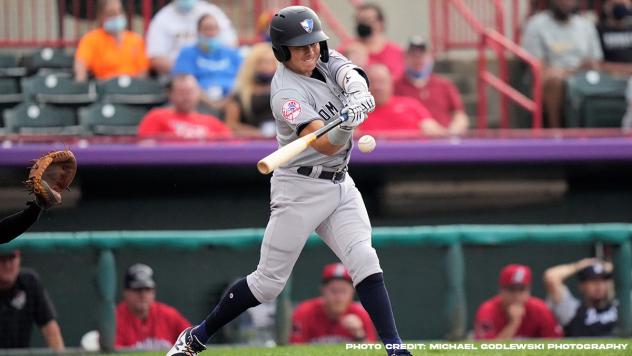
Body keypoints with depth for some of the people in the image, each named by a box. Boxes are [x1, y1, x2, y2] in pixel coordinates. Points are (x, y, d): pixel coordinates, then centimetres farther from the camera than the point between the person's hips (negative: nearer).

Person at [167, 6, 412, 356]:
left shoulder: (325, 60, 2)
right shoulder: (286, 93, -20)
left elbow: (352, 75, -18)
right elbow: (326, 145, -31)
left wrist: (357, 94, -41)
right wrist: (346, 126, -52)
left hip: (340, 186, 6)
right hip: (300, 190, -6)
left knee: (364, 261, -12)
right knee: (268, 282, 0)